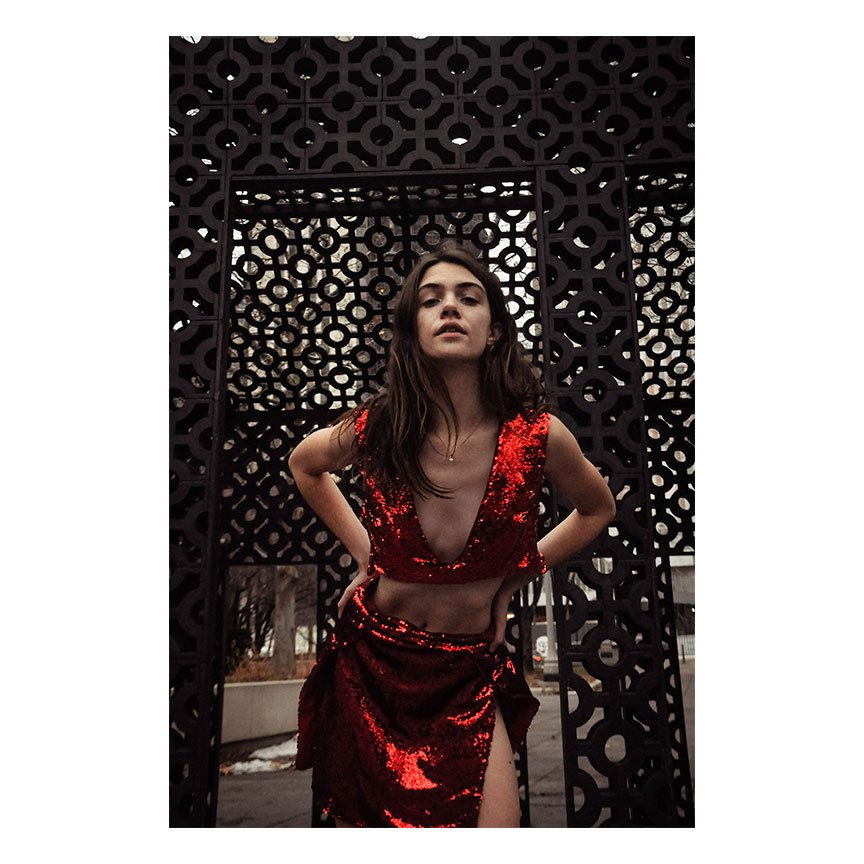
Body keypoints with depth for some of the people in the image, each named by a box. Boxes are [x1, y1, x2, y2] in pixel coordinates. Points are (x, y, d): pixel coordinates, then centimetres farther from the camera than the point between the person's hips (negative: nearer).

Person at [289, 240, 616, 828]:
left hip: (471, 673, 0)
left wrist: (516, 577, -1)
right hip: (370, 665, 1)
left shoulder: (538, 437, -18)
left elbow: (598, 509, 5)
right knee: (365, 822, 16)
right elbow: (305, 464, 9)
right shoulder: (373, 431, -17)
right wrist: (362, 550, 2)